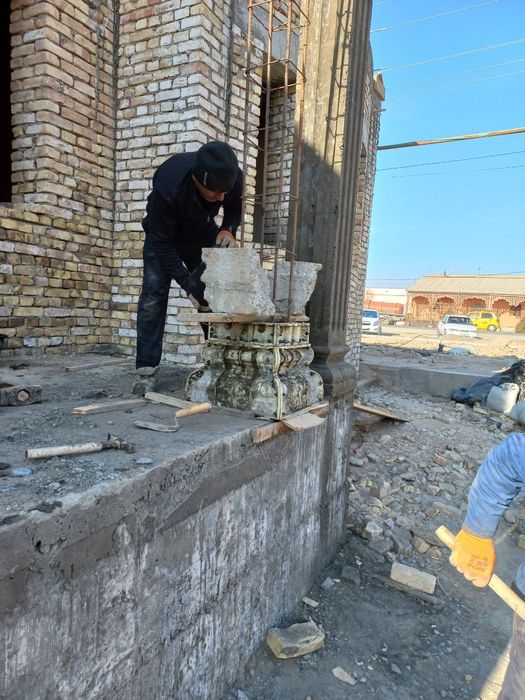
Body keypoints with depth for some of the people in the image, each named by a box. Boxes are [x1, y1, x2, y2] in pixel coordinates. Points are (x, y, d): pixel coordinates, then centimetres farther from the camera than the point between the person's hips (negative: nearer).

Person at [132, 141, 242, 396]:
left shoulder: (231, 176, -27)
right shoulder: (168, 185, -39)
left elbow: (235, 207, -4)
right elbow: (161, 242, -30)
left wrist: (228, 229, -26)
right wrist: (188, 284, -33)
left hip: (202, 233, 4)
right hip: (163, 234, -3)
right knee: (154, 293, -15)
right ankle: (146, 370, -12)